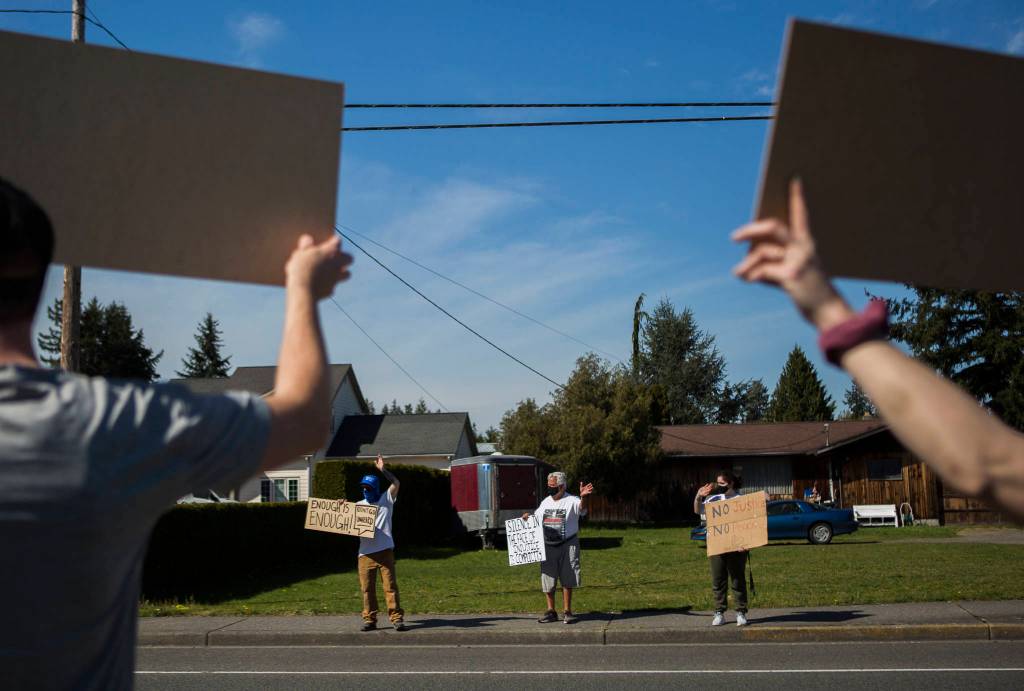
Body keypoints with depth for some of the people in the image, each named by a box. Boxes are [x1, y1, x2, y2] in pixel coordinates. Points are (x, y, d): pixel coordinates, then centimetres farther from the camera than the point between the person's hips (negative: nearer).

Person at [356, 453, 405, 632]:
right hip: (365, 553, 3)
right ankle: (369, 619, 13)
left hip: (385, 550, -3)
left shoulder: (386, 500, 7)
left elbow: (396, 483, -8)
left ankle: (396, 618, -1)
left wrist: (383, 469, -14)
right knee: (367, 588, 4)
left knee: (390, 585, -4)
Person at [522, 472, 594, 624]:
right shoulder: (545, 502, 12)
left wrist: (583, 497, -51)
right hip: (548, 546, 5)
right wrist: (528, 517, 2)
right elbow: (536, 517, 26)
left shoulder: (571, 501, -7)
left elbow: (581, 508, -29)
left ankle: (566, 611, 14)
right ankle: (551, 611, 18)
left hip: (567, 545, -5)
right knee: (548, 579, 7)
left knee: (567, 579, 2)